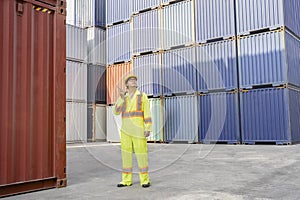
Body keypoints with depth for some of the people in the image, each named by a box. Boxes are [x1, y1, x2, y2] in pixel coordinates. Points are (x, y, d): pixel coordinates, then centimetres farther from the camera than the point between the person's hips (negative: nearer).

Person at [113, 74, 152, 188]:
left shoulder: (142, 96, 3)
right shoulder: (122, 98, 13)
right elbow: (116, 112, 0)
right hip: (126, 128, 4)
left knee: (141, 153, -6)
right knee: (126, 153, 2)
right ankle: (126, 180, 10)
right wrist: (121, 97, -12)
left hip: (138, 128, -3)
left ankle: (145, 180, 3)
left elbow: (147, 113, -4)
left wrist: (148, 128, -14)